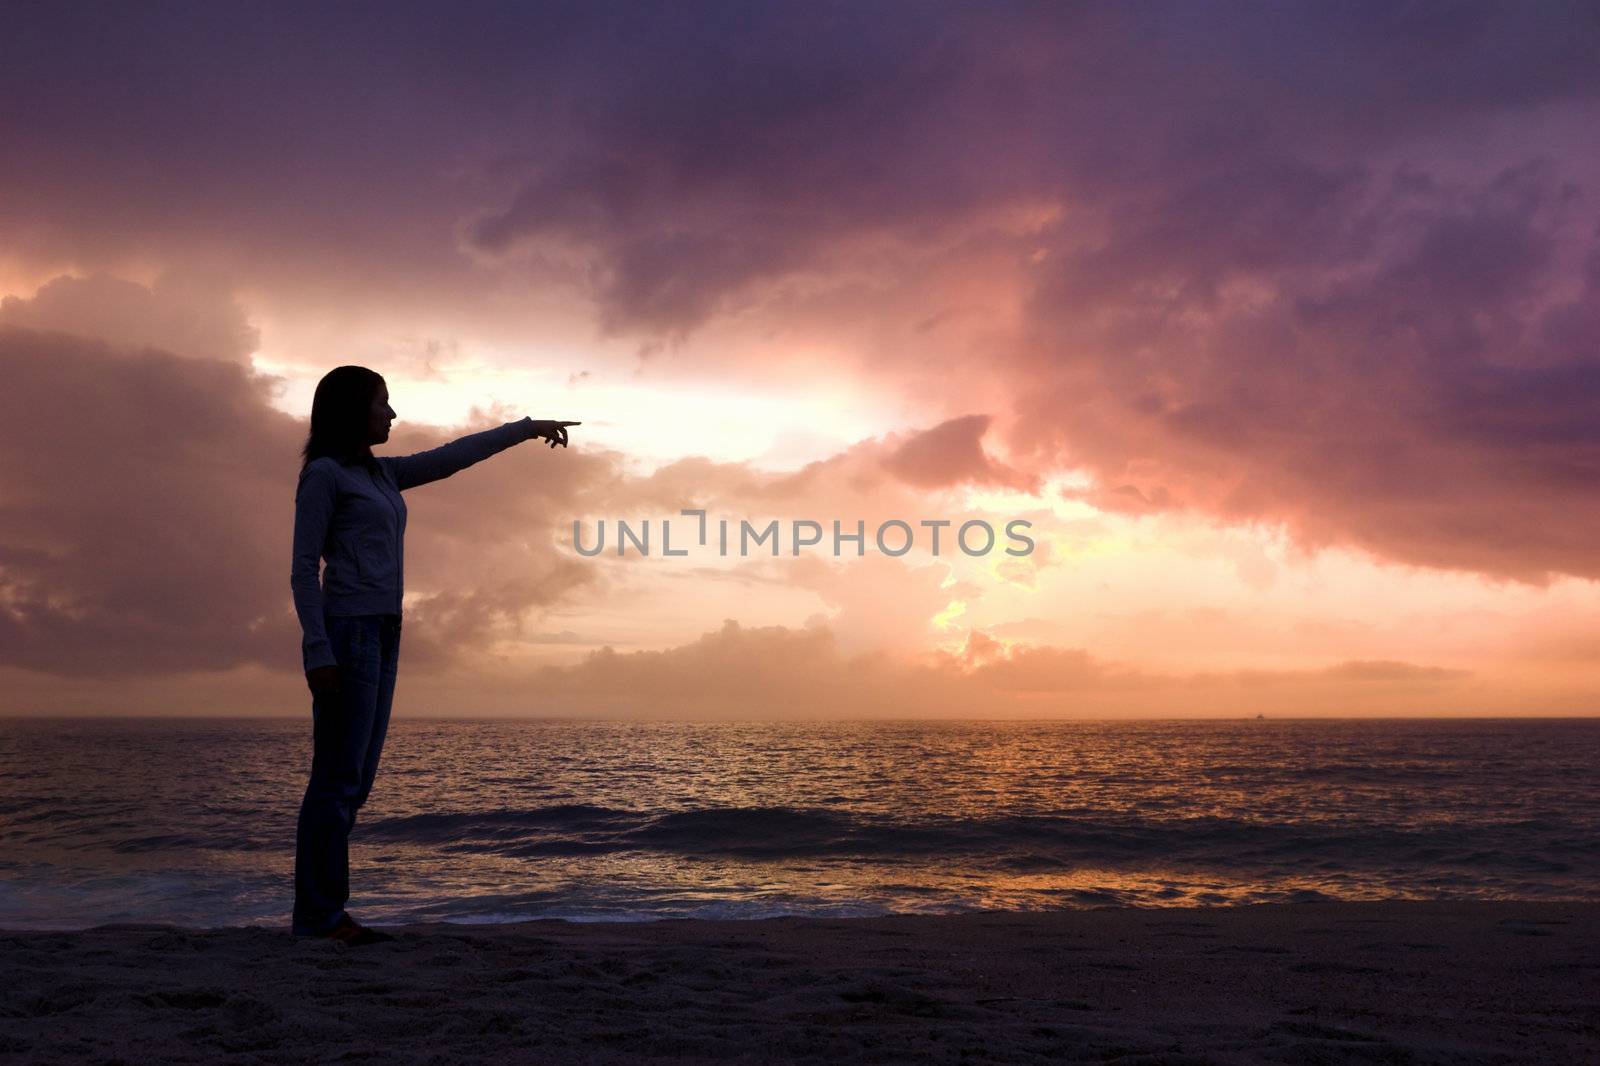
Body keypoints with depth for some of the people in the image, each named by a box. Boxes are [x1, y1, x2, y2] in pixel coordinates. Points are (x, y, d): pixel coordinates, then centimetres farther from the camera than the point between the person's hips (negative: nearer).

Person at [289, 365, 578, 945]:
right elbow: (303, 568, -11)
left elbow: (450, 458, 26)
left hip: (379, 638, 9)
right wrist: (317, 652, -18)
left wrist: (524, 428, 29)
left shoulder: (378, 473, 19)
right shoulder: (322, 473, -6)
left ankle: (321, 911, 9)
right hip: (345, 635, -9)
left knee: (353, 779, 6)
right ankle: (319, 913, -3)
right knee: (338, 778, -8)